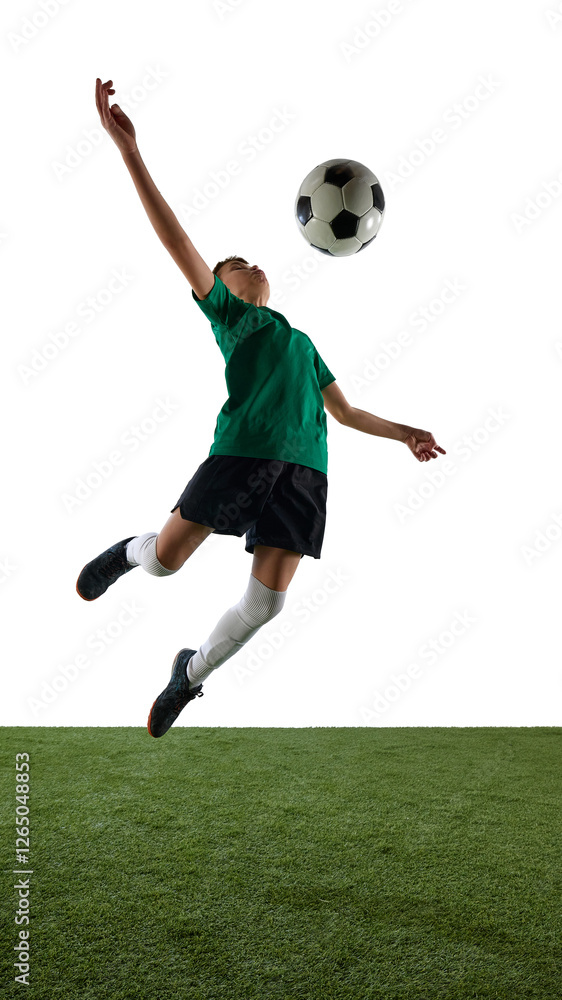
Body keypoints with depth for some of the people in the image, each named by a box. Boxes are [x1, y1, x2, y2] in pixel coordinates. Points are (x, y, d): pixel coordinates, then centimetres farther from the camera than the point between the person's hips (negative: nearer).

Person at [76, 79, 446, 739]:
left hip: (304, 463, 4)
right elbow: (178, 243, 4)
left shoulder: (303, 342, 33)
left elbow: (346, 413, 37)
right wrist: (129, 151, -5)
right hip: (243, 448, -4)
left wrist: (403, 432, 27)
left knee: (266, 600, -6)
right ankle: (129, 551, 29)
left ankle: (192, 674, 18)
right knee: (166, 559, -9)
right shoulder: (226, 312, 17)